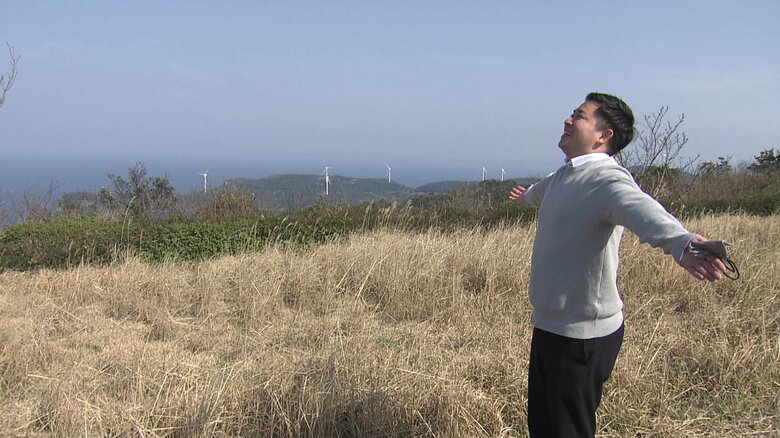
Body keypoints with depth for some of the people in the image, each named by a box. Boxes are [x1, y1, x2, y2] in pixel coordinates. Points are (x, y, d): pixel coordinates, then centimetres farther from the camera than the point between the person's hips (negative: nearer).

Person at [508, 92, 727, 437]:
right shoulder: (564, 176, 9)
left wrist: (680, 242, -63)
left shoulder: (607, 179, -20)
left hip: (582, 337, -9)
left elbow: (642, 210, -42)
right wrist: (525, 195, 57)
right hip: (550, 327, 9)